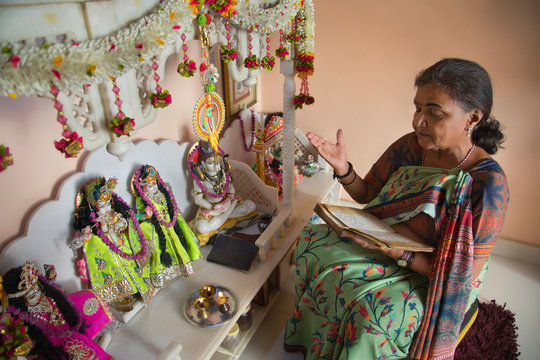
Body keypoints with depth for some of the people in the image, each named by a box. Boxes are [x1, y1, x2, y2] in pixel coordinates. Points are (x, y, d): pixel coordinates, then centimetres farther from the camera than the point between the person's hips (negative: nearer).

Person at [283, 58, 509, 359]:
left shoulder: (488, 184, -24)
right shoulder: (411, 146, -9)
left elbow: (463, 276, -20)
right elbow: (367, 193, 3)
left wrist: (401, 253, -33)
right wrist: (343, 168, -16)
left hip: (439, 285, -5)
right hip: (387, 243, 5)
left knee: (377, 309, -32)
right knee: (314, 240, -14)